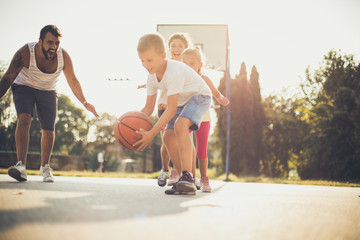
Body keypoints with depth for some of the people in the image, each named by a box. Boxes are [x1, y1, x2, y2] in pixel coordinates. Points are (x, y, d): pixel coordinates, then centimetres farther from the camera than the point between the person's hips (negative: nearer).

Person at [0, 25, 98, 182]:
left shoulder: (63, 56, -23)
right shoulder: (25, 53, -30)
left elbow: (72, 80, -8)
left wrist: (84, 102, -11)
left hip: (48, 92, 2)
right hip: (24, 87, -2)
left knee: (48, 130, -2)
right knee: (24, 119, -26)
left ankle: (45, 167, 20)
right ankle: (21, 166, -31)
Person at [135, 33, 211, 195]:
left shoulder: (175, 72, -34)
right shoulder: (152, 78, -8)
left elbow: (171, 110, -33)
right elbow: (148, 108, 1)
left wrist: (152, 133, -35)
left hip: (199, 96, -9)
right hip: (182, 101, 9)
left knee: (180, 125, -33)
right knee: (168, 136, -5)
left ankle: (187, 176, -36)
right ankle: (185, 179, 5)